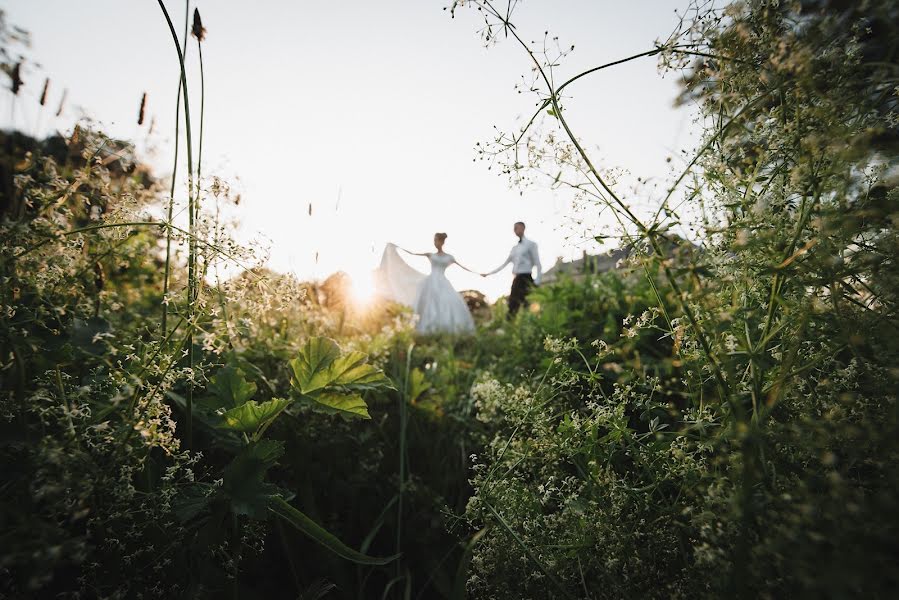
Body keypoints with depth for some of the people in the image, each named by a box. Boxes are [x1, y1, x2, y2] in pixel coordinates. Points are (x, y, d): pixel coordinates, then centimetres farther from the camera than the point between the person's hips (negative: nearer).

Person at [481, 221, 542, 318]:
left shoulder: (531, 244, 0)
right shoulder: (514, 247, 19)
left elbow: (537, 263, -4)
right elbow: (504, 264, 22)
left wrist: (537, 282, -13)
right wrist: (488, 274, 19)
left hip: (526, 279, -6)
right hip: (516, 279, 6)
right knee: (512, 307, 2)